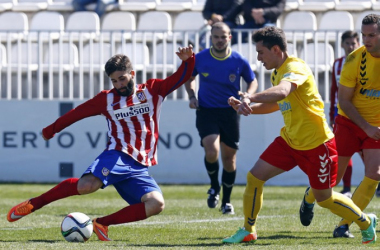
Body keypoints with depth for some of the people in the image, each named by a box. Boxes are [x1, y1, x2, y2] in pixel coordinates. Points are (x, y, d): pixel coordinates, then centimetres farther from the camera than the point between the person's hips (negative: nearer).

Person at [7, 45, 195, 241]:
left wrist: (188, 60, -11)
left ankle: (102, 223, -12)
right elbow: (78, 112, 20)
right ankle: (33, 204, -15)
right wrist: (51, 130, 28)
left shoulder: (153, 90, 13)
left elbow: (181, 78, 10)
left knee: (157, 204, -22)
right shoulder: (107, 99, 11)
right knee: (87, 185, -32)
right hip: (117, 156, -3)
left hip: (139, 167, 3)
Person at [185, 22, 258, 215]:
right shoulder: (200, 59, -4)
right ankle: (214, 187, 9)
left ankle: (226, 201, 24)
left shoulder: (239, 61, -5)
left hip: (230, 112, 1)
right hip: (206, 111, -1)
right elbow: (189, 79, 15)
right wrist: (192, 96, -3)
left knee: (229, 158, 6)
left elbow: (253, 82, 9)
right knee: (211, 152, -21)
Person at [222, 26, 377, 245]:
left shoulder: (295, 67, -23)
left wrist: (251, 98, -59)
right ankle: (248, 231, 10)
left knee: (324, 198, 4)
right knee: (254, 177, -3)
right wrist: (249, 108, 5)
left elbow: (282, 92, -45)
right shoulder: (277, 73, 7)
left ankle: (367, 223, 27)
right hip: (289, 140, 8)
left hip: (317, 143, -8)